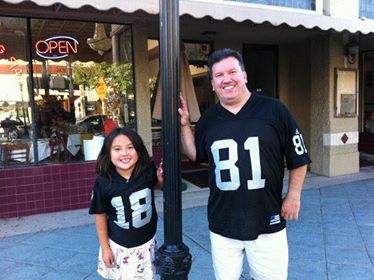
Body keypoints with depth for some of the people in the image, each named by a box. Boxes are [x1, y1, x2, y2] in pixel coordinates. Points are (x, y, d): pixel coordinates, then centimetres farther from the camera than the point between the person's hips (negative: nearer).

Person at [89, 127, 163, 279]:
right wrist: (105, 248, -2)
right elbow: (101, 216, -8)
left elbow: (157, 184, 6)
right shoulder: (103, 181, -20)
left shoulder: (148, 171, -18)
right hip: (118, 245, -1)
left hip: (146, 242, 2)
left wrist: (162, 180, -17)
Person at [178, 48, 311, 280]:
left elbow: (298, 158, 0)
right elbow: (196, 155, 14)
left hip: (267, 222, -2)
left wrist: (293, 196, -1)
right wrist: (184, 125, 3)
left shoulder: (274, 110, -8)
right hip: (222, 224, 3)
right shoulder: (208, 119, 3)